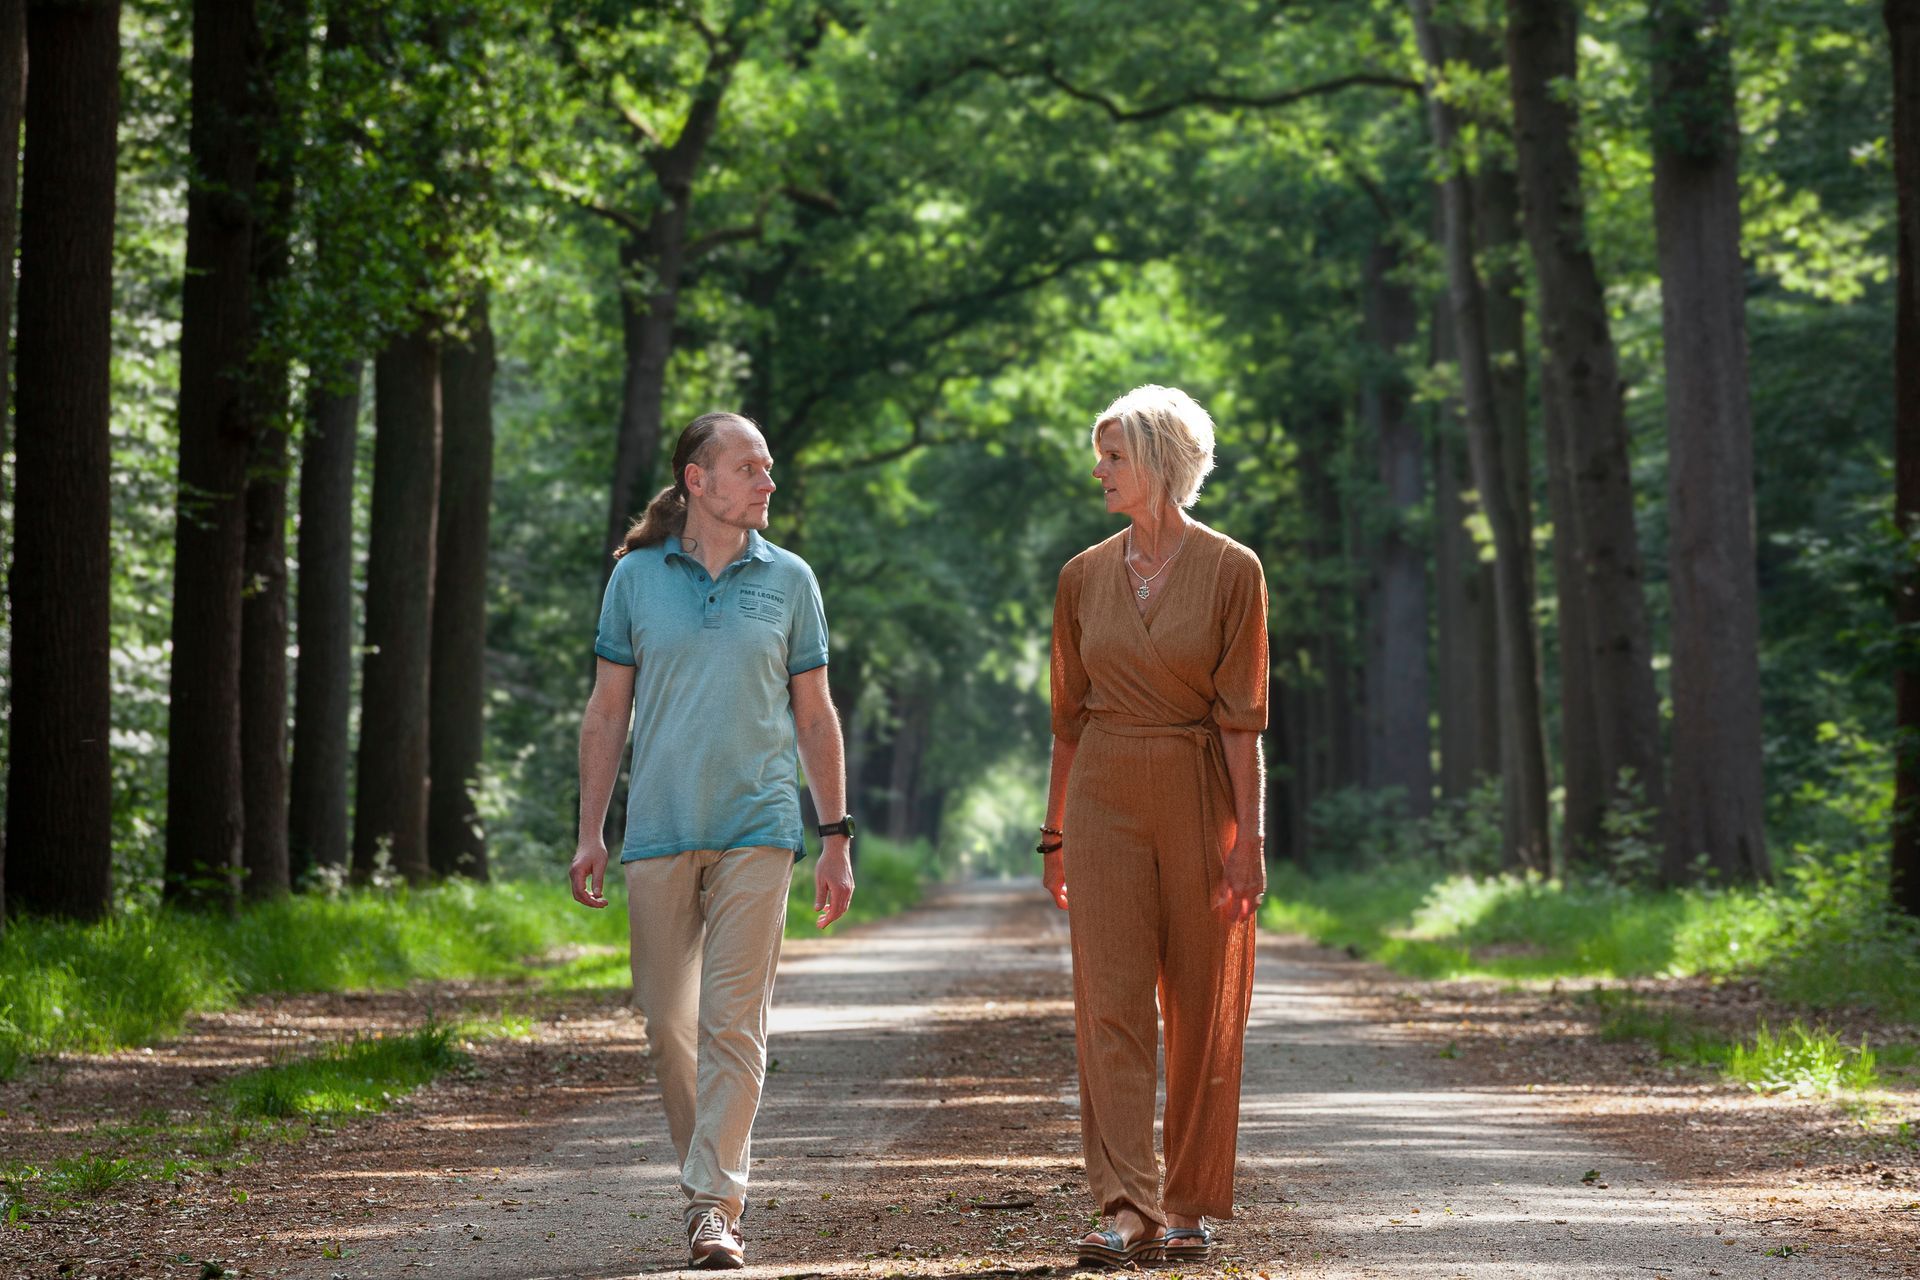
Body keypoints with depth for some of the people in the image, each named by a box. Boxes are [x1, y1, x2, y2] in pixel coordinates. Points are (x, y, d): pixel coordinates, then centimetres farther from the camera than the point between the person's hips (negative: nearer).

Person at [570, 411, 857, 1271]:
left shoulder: (788, 580, 7)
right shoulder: (636, 577, 6)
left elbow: (815, 717, 10)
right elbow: (606, 712, 9)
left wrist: (836, 840, 6)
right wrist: (590, 833, 3)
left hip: (756, 830, -1)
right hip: (659, 832, 1)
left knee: (734, 1020, -8)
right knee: (666, 1020, 5)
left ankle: (716, 1204, -7)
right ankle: (707, 1169, 24)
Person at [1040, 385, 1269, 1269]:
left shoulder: (1232, 572, -4)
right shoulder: (1084, 577, 7)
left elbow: (1240, 717, -7)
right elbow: (1069, 716, 12)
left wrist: (1247, 838, -12)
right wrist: (1054, 836, 11)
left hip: (1199, 798, -3)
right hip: (1105, 799, 3)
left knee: (1202, 1010, 3)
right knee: (1111, 1005, -7)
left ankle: (1189, 1208, 14)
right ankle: (1126, 1212, -11)